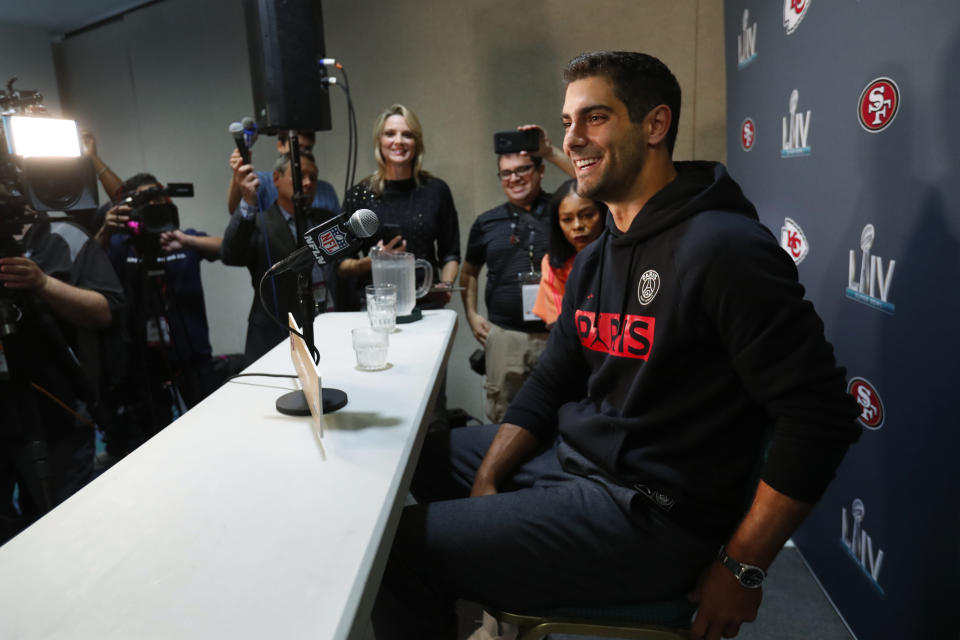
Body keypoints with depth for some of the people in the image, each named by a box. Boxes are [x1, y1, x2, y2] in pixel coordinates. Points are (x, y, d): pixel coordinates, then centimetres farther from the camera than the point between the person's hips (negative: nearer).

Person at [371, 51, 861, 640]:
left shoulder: (723, 247, -18)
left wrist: (742, 569, -16)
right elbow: (549, 387, 11)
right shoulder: (595, 258, 10)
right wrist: (486, 485, -1)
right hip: (567, 458, 9)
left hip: (650, 514, -8)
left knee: (404, 548, -16)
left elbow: (821, 416, -19)